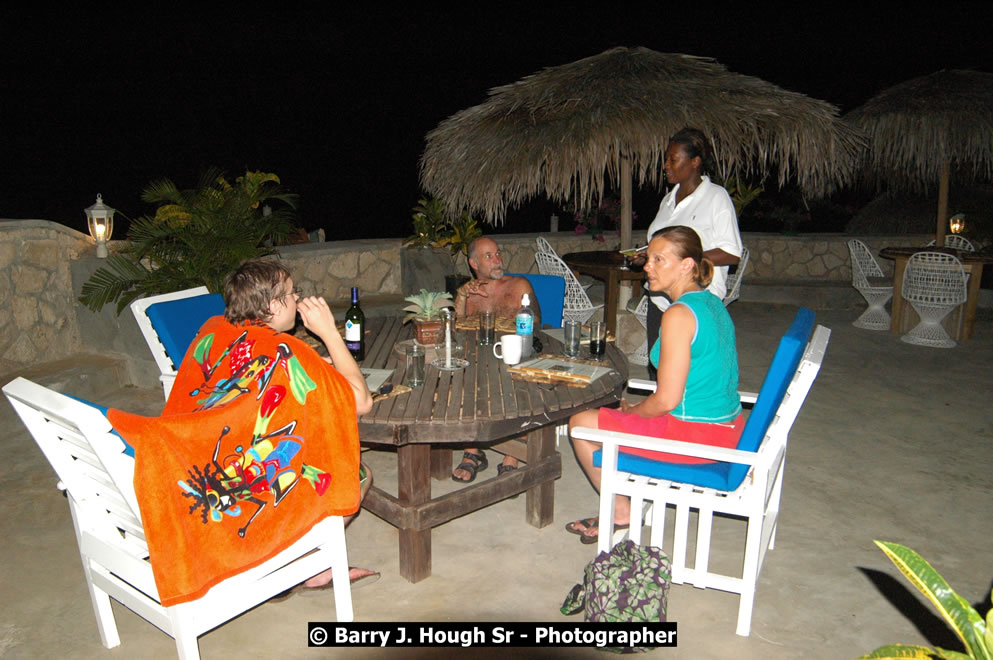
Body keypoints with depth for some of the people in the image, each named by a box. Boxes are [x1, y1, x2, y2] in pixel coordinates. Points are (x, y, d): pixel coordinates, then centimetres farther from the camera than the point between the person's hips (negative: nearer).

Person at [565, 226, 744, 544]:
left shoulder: (679, 315, -21)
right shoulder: (713, 303, 7)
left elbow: (667, 400, -22)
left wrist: (631, 411, -1)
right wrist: (638, 408, 13)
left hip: (693, 434, -10)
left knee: (580, 423, 4)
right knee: (623, 412, 28)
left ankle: (620, 510, 20)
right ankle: (619, 507, 30)